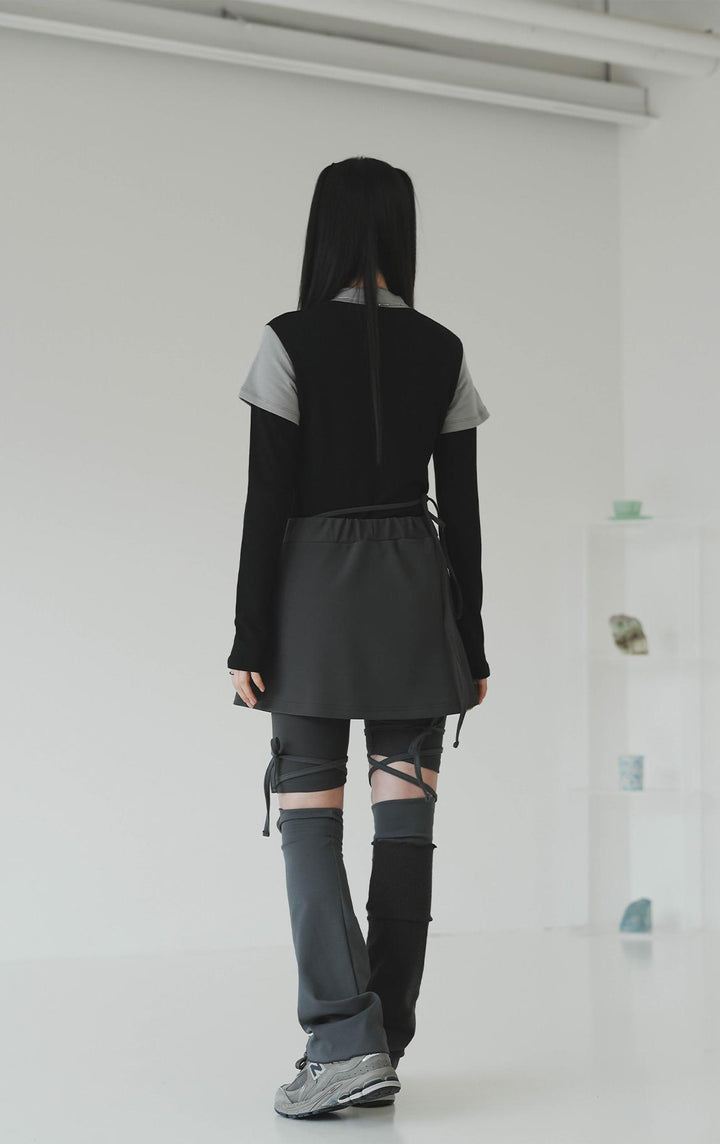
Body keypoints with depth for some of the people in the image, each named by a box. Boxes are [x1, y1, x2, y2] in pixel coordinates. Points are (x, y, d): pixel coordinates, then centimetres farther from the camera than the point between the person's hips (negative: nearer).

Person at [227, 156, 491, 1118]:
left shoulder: (292, 341, -5)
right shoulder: (443, 351, 5)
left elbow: (267, 502, -8)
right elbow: (463, 513, 6)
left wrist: (250, 641, -4)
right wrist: (470, 644, 11)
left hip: (316, 587, -3)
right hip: (418, 596, 3)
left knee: (308, 810, -1)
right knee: (405, 812, 2)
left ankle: (345, 1039, -13)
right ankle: (380, 1051, 8)